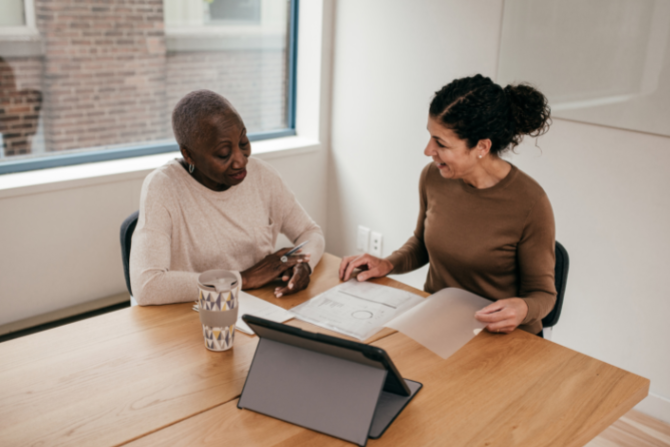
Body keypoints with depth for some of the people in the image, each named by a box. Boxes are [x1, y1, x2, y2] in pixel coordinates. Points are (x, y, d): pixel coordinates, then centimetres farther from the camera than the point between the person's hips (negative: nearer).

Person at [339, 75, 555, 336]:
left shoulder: (529, 204, -19)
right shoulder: (433, 177, -4)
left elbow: (542, 291, -7)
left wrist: (523, 308, -29)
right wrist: (387, 264, -2)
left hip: (500, 335, -4)